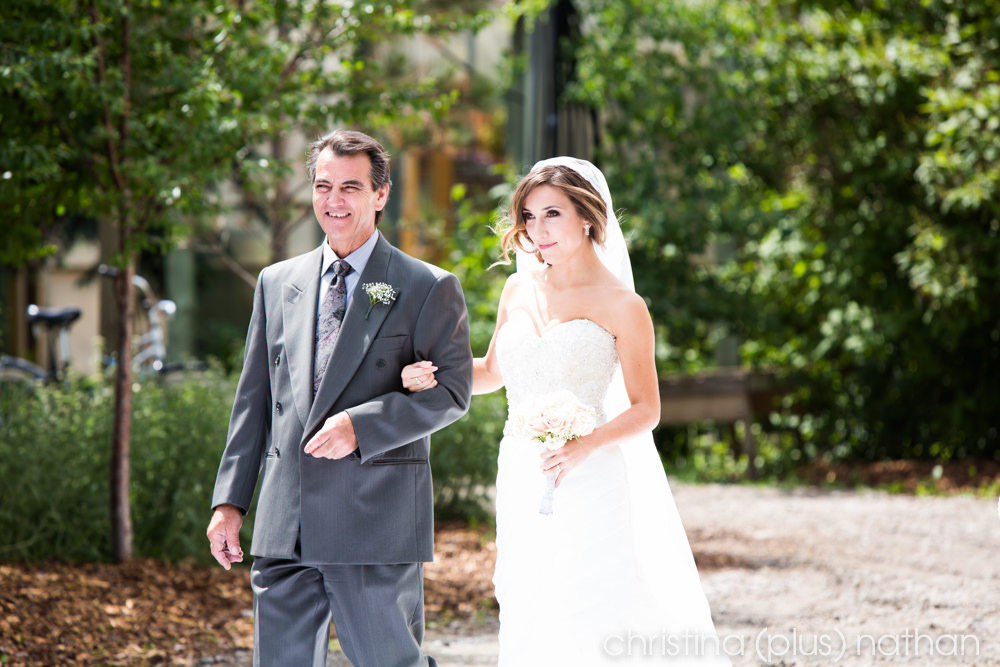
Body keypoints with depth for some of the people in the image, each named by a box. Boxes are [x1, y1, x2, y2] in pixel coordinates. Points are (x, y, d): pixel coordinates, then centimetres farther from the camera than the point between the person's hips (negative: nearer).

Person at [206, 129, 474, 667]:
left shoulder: (429, 288, 1)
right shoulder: (277, 283, 15)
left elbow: (452, 390, -6)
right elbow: (253, 399, 16)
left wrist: (360, 425, -18)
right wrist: (229, 500, 10)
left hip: (377, 521, -4)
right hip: (285, 523, 4)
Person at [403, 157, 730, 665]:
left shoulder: (620, 306, -5)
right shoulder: (519, 290, 11)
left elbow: (645, 409, -4)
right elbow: (494, 372, 24)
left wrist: (586, 446, -20)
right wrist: (433, 375, 6)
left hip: (586, 480, -5)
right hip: (520, 480, 5)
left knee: (592, 626, -10)